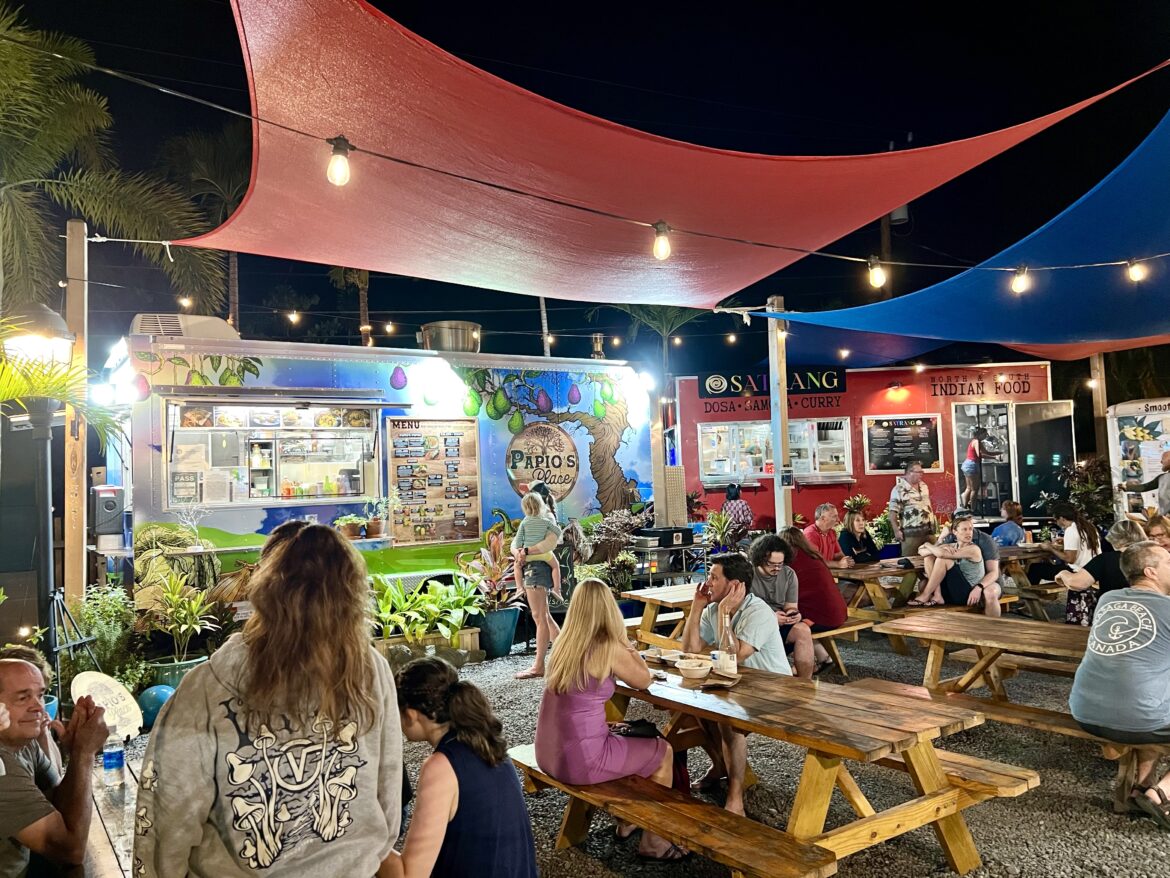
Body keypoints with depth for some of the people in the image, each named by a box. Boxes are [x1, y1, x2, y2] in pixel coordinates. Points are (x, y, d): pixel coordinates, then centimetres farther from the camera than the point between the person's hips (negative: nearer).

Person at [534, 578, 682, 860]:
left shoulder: (565, 642, 4)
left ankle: (628, 820, 42)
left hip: (549, 753, 7)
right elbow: (644, 681, 1)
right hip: (579, 761, -7)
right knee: (663, 752, 14)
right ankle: (653, 842, 26)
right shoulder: (608, 648, -16)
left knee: (633, 736, 30)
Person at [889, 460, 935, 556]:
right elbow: (893, 512, -12)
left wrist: (933, 526, 19)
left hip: (928, 531, 7)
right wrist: (896, 531, -17)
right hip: (911, 533, -7)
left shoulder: (924, 486, 13)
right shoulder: (899, 489, -10)